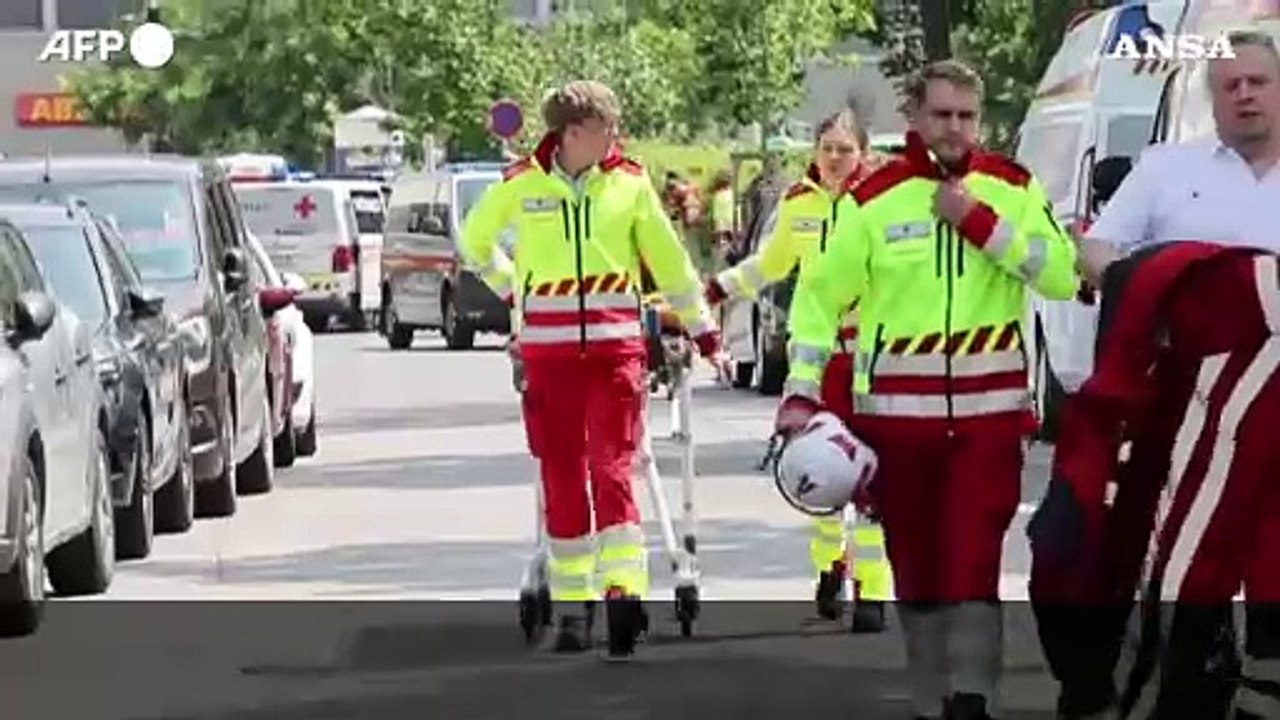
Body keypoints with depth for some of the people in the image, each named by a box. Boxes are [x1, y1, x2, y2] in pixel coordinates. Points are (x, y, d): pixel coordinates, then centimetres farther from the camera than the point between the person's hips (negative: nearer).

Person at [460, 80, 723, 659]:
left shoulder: (629, 182, 3)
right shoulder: (522, 184, 1)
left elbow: (667, 257, 12)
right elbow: (475, 240, 19)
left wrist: (701, 328, 15)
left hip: (615, 344, 0)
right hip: (547, 347, 1)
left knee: (612, 471, -9)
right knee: (562, 479, 4)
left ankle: (624, 591, -12)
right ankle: (572, 603, 11)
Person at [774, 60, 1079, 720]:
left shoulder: (1012, 189, 4)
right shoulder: (876, 199, 2)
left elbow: (1062, 275, -7)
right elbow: (821, 295, 6)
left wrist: (983, 224, -15)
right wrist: (801, 393, -2)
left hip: (987, 409, -1)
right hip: (897, 410, 1)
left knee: (973, 560, -11)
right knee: (915, 564, 7)